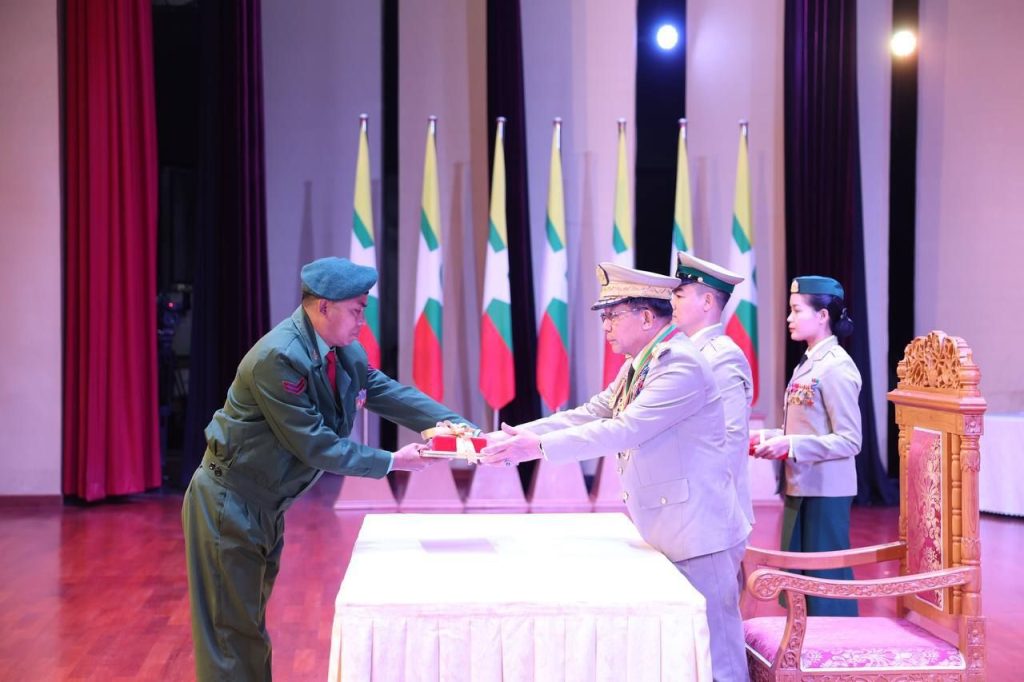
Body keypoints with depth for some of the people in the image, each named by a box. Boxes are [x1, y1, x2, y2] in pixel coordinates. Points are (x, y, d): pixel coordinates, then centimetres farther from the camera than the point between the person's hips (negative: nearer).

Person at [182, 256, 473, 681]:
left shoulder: (344, 352, 0)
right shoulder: (278, 358, -27)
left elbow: (389, 392, 0)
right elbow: (315, 446, -25)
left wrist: (458, 426, -12)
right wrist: (393, 462, -19)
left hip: (266, 507, 9)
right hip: (229, 506, -9)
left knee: (250, 620, 19)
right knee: (232, 630, 1)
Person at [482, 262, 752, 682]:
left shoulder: (682, 366, -17)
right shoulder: (637, 366, 14)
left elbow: (625, 430, -25)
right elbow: (588, 415, 11)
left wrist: (539, 447, -25)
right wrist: (515, 436, 0)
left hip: (698, 537, -10)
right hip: (668, 537, 10)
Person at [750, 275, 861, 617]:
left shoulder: (836, 367, -14)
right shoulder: (807, 364, 13)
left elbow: (849, 441, -17)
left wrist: (790, 446, -23)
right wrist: (768, 437, 4)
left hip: (826, 491, -9)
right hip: (800, 487, 9)